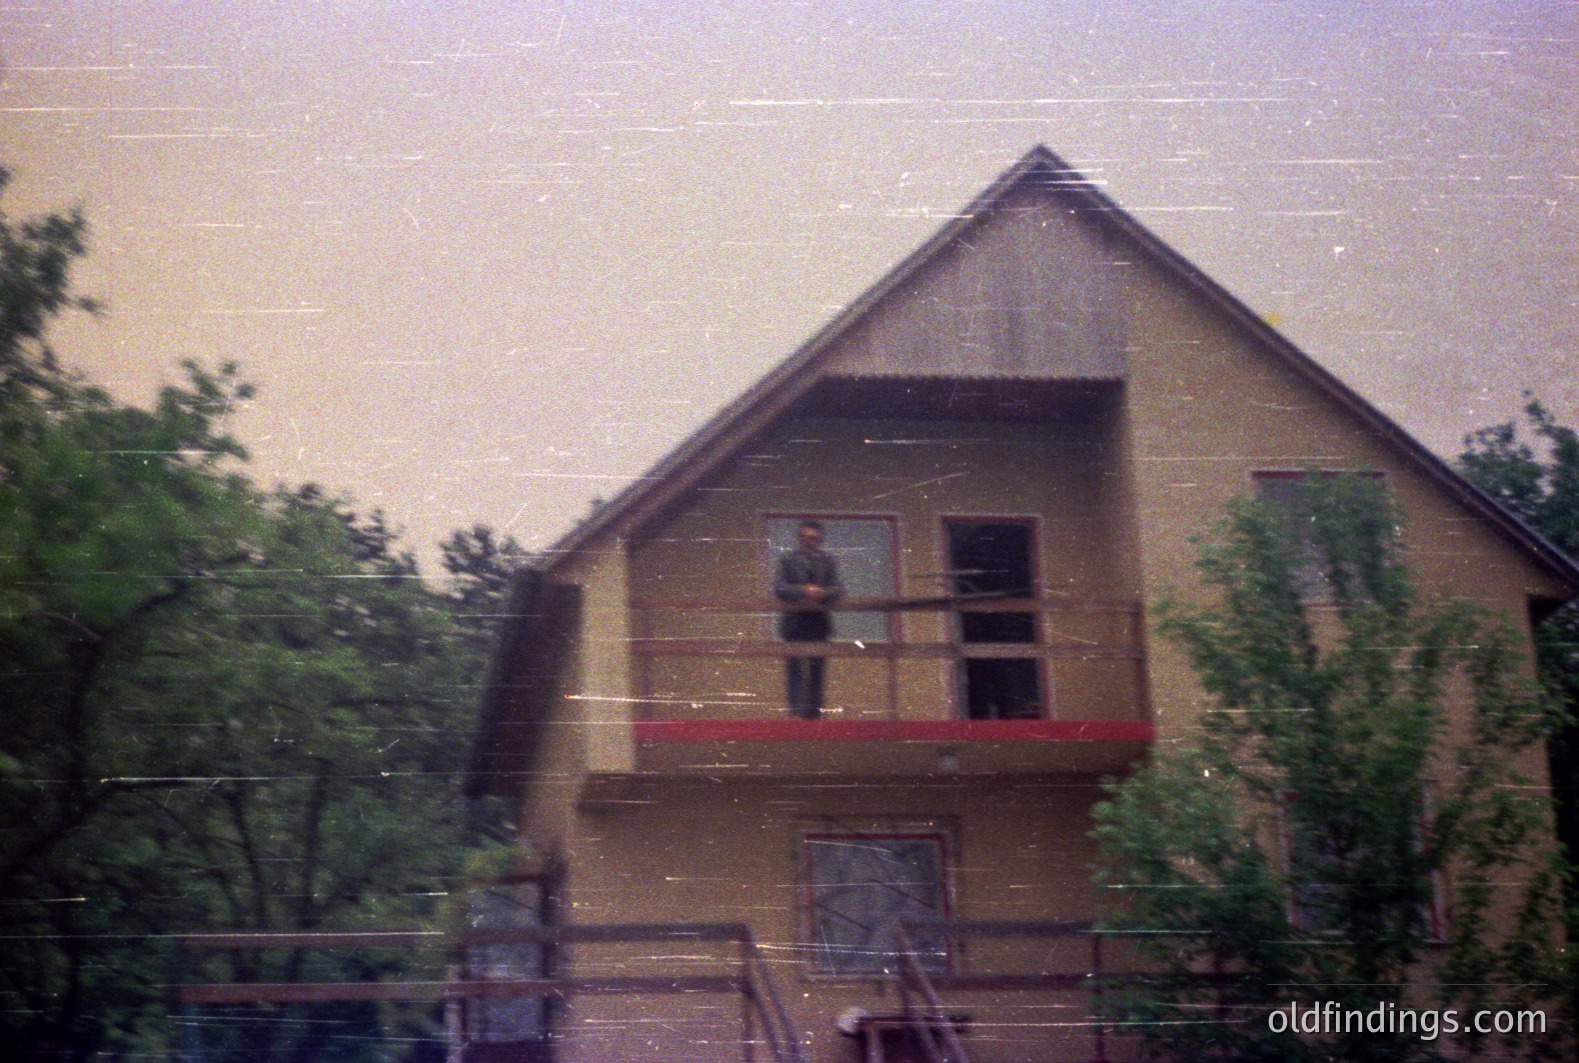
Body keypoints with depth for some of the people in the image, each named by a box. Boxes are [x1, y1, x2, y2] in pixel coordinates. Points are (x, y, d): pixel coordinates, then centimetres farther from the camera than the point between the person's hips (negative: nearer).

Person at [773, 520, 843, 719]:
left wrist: (822, 593, -18)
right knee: (795, 667, -6)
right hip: (795, 619, -2)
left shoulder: (827, 561, 8)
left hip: (819, 619, 2)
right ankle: (796, 708, -8)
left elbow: (838, 588, 2)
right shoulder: (788, 560, 2)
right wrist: (803, 592, -21)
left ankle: (815, 708, 9)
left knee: (817, 667, 5)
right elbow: (779, 588, -7)